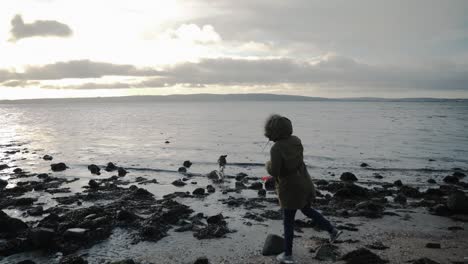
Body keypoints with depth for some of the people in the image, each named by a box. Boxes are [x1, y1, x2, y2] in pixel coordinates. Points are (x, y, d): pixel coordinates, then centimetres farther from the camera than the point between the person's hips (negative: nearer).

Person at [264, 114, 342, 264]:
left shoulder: (276, 148, -23)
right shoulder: (295, 140, -2)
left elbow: (274, 171, -25)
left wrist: (268, 165, -3)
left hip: (290, 189, -6)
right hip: (304, 184, 6)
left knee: (288, 222, 10)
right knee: (307, 211, 31)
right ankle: (332, 231, 32)